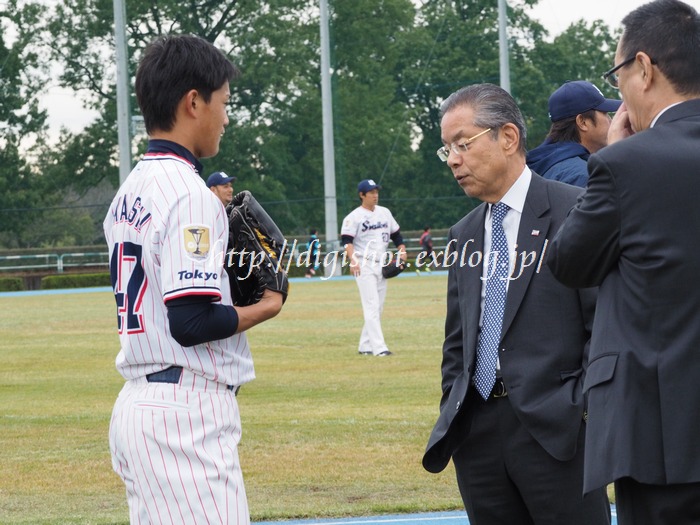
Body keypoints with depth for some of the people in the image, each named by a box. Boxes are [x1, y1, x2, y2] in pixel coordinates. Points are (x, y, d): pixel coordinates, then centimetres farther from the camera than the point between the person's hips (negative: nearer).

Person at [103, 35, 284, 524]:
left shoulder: (129, 193, 15)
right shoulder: (190, 194, -14)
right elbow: (191, 323, -20)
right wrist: (266, 307, -4)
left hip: (134, 405, 10)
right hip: (187, 412, -10)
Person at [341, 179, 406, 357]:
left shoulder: (385, 212, 13)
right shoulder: (354, 217, -6)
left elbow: (396, 234, 21)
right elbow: (347, 240, -14)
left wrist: (402, 249, 4)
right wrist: (353, 260, -29)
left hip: (381, 265, 7)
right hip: (364, 265, -7)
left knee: (378, 308, 8)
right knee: (372, 306, -13)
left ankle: (365, 346, 15)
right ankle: (378, 347, -19)